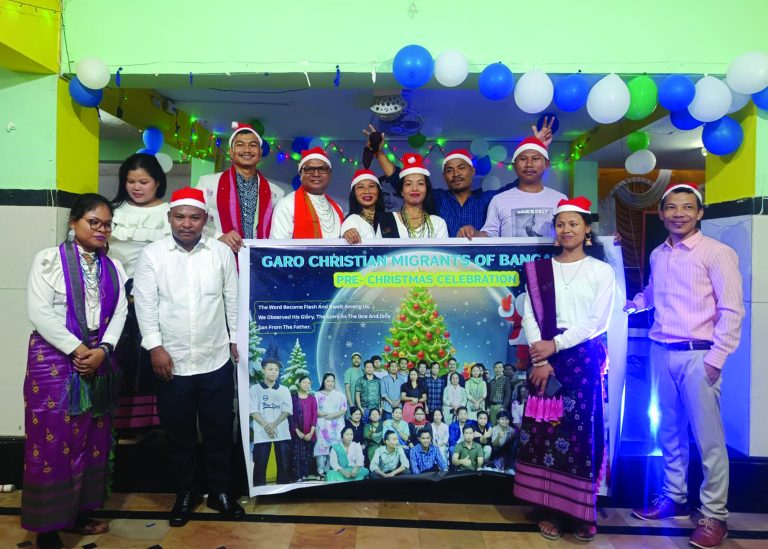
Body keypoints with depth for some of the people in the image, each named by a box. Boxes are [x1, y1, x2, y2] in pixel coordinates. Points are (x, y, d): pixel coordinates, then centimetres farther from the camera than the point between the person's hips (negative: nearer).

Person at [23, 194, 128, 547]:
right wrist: (76, 349, -15)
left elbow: (119, 312, 3)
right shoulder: (49, 259, -4)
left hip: (98, 361, 5)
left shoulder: (114, 268, 10)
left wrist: (102, 350, -11)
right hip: (53, 359, -5)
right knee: (51, 440, -1)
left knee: (93, 438, 10)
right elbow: (39, 312, -12)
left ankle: (79, 512, 25)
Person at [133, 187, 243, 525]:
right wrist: (155, 346, -11)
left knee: (219, 430, 11)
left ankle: (220, 491, 28)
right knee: (178, 432, 13)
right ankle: (184, 493, 31)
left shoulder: (222, 252, 2)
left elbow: (233, 299, 6)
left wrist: (237, 339, 7)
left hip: (217, 360, 1)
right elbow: (145, 303, -4)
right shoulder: (151, 254, -1)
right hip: (172, 362, 0)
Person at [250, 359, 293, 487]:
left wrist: (274, 425, -12)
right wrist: (266, 426, -15)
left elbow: (287, 410, 3)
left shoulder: (284, 390, 11)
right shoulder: (255, 389, 5)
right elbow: (253, 411, -2)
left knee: (284, 465, 3)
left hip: (282, 432, 2)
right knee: (260, 465, -2)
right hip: (262, 433, -2)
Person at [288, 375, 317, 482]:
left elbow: (314, 416, 3)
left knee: (308, 456, 4)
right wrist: (298, 431, -11)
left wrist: (311, 432, -7)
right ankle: (298, 478, -2)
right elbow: (290, 415, -5)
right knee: (297, 455, -6)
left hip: (310, 433, 3)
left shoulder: (312, 398, 8)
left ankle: (305, 476, 12)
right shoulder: (293, 398, -1)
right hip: (297, 433, -3)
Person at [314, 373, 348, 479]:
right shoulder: (318, 395, 8)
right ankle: (321, 470, -8)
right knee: (322, 446, -10)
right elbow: (315, 411, -1)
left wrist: (334, 415, -11)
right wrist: (327, 414, -11)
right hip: (322, 425, -1)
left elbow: (344, 410, 5)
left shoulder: (340, 395, 13)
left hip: (337, 426, 1)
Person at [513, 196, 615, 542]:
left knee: (581, 431, 0)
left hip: (584, 358, -2)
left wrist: (556, 344, -13)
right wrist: (540, 360, -10)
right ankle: (550, 509, 13)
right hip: (544, 357, 2)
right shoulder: (539, 269, 9)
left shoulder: (602, 271, 4)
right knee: (544, 431, 1)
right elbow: (529, 317, 1)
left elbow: (597, 321, -5)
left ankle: (582, 511, 13)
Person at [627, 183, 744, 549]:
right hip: (661, 353, 6)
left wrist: (715, 359, -14)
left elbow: (731, 311, -11)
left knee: (708, 439, 1)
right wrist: (626, 304, 13)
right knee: (669, 433, 16)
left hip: (697, 356, -6)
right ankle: (674, 498, 31)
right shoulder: (657, 255, 10)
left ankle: (714, 516, 14)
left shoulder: (717, 253, -7)